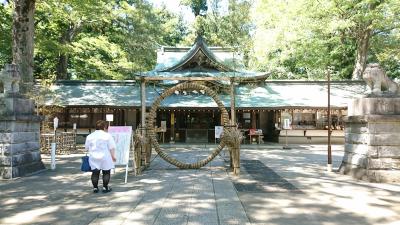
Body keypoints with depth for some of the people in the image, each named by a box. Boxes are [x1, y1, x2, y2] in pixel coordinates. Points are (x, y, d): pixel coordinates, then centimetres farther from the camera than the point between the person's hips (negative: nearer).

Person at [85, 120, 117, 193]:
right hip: (105, 158, -4)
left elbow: (87, 148, 13)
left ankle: (95, 187, 13)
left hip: (93, 158, 4)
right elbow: (112, 148, -9)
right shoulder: (107, 135, -8)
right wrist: (113, 156, -1)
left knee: (95, 173, 10)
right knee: (106, 172, 7)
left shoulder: (89, 136, 7)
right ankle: (105, 187, 9)